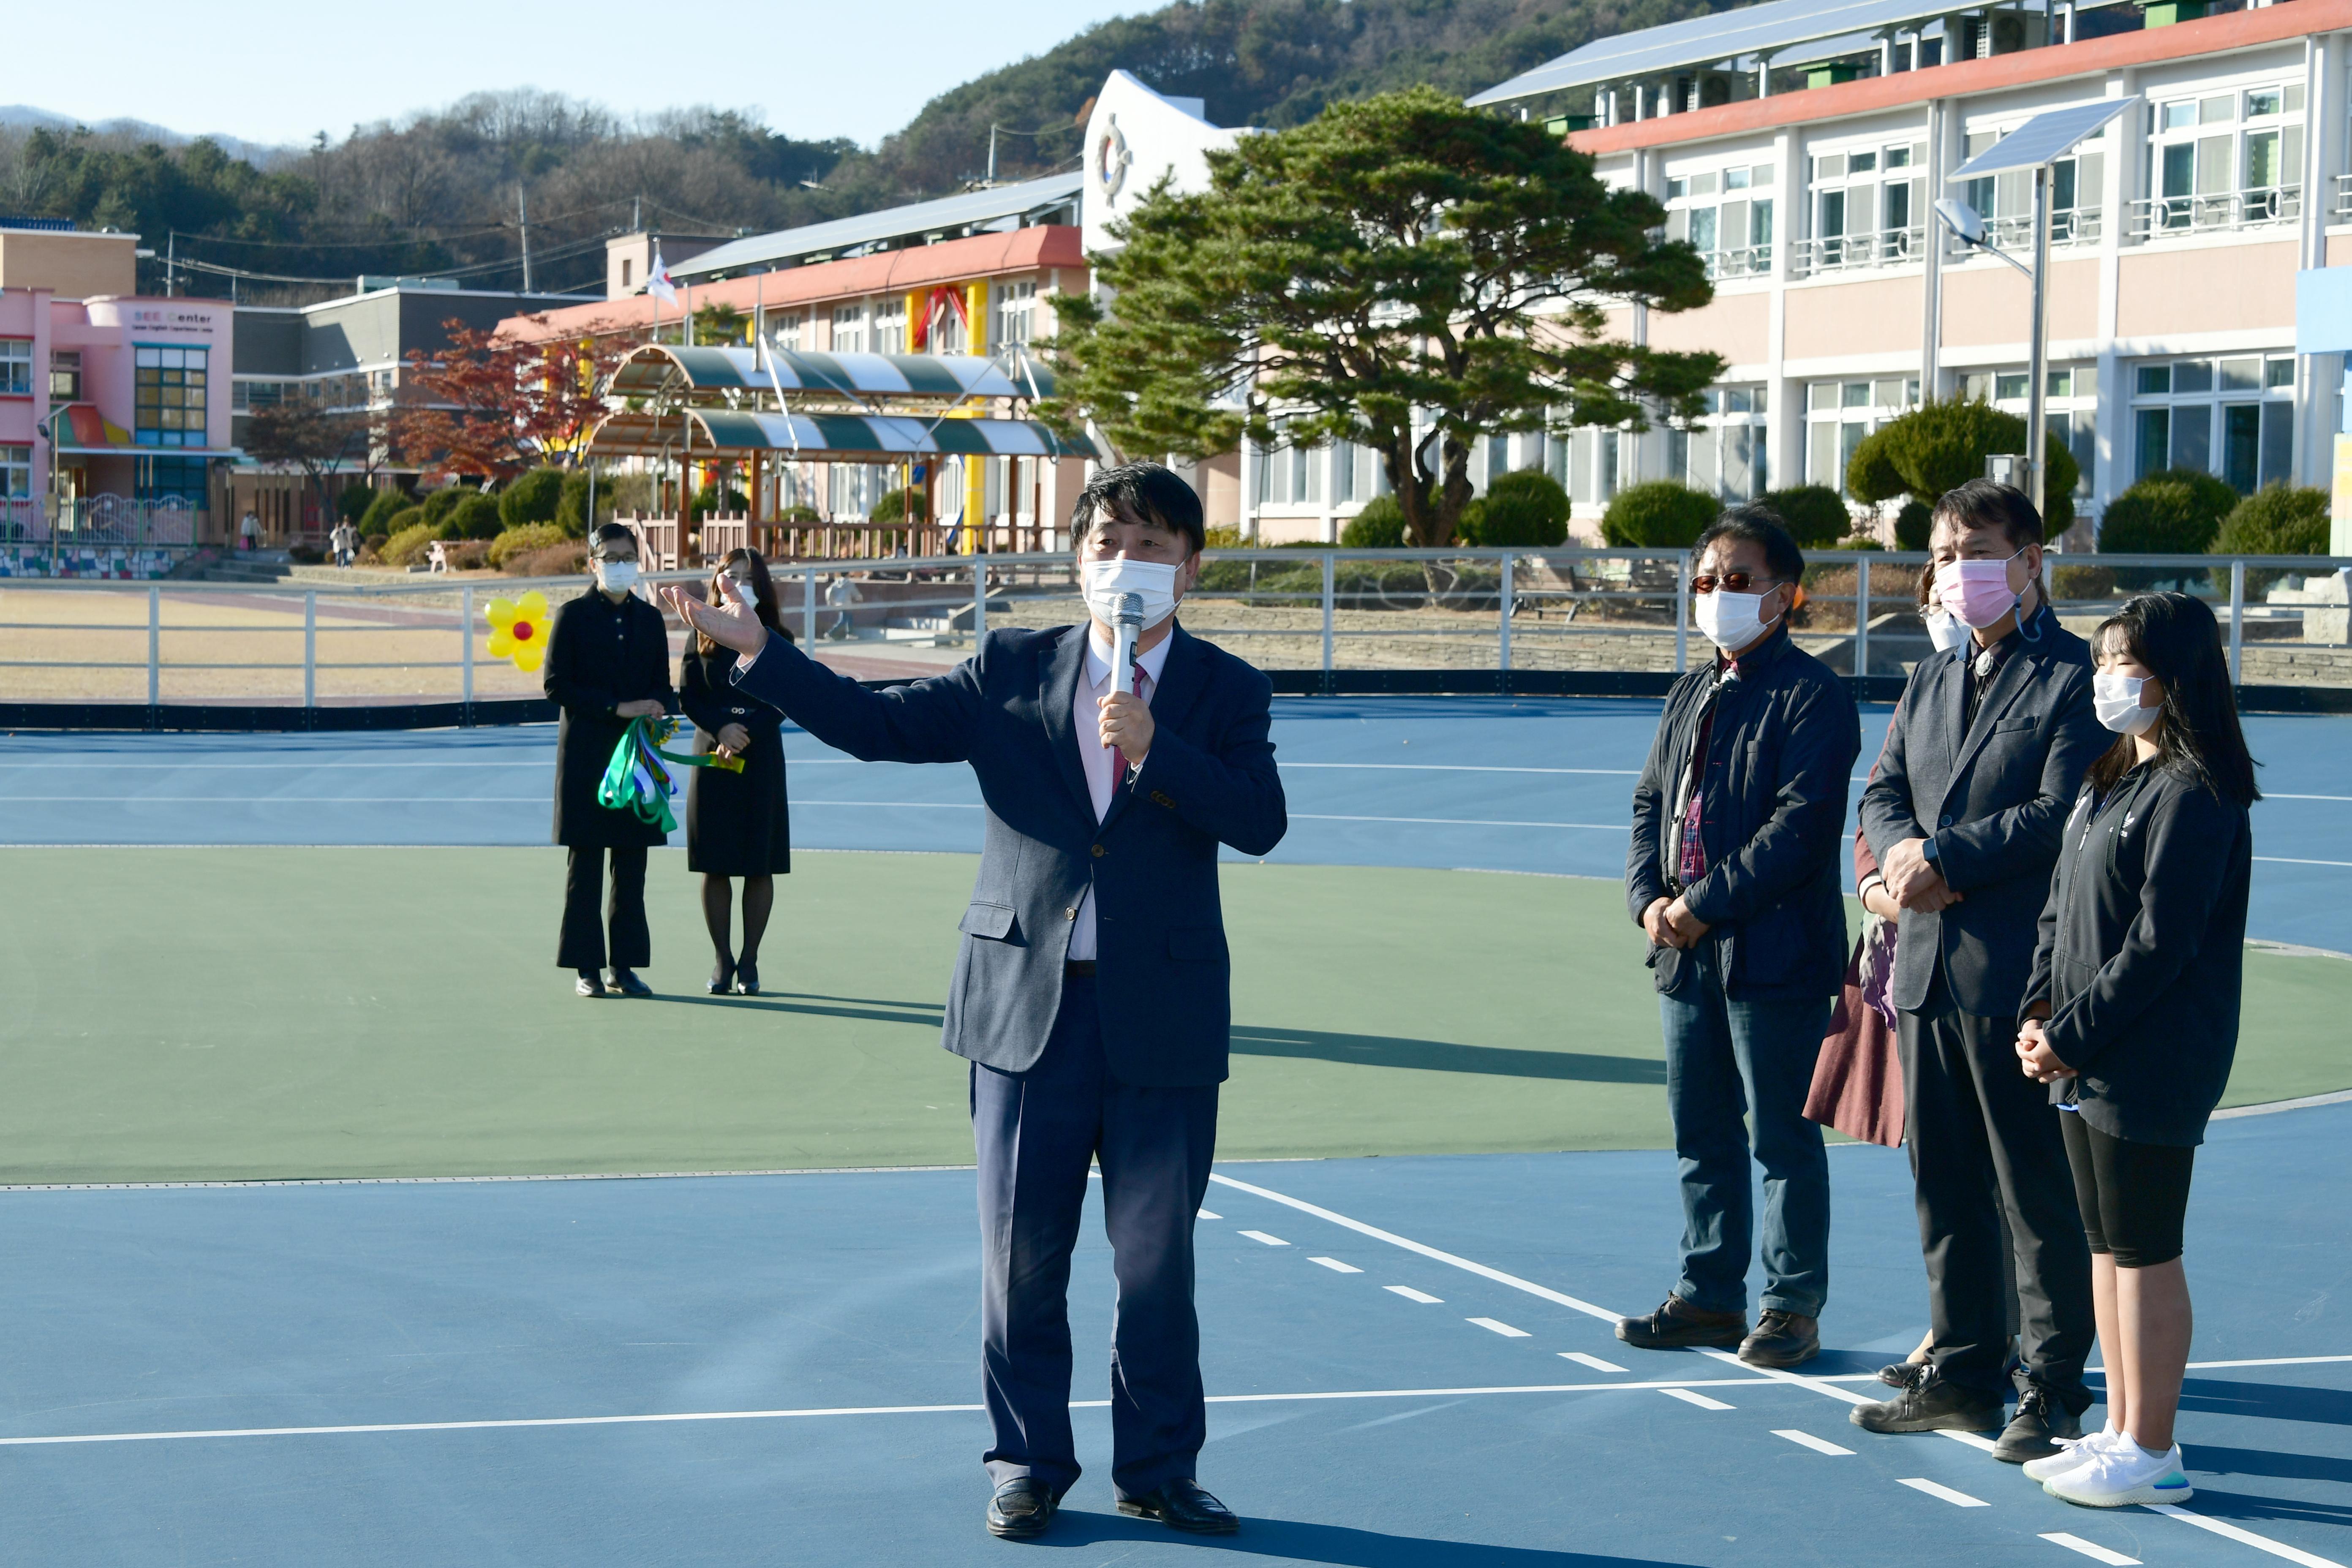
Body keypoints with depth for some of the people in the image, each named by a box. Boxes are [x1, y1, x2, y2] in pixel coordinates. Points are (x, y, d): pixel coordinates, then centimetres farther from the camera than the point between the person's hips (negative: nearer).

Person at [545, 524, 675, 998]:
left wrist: (662, 711, -9)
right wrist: (618, 708, -15)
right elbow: (555, 685, -7)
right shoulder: (573, 616, 0)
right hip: (586, 756, -4)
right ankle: (587, 968, 4)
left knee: (632, 868, 5)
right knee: (585, 868, -1)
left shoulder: (650, 618, 12)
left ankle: (625, 965, 10)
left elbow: (662, 685, 15)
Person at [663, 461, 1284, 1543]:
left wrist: (1155, 750, -24)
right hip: (1028, 1008, 1)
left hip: (1162, 1024, -1)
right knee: (1022, 1256, 7)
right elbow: (877, 725, 3)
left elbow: (1260, 822, -11)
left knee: (1156, 1260, 6)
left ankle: (1158, 1470, 20)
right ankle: (1028, 1463, 20)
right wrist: (758, 652, -4)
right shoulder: (1012, 671, 6)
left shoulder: (1224, 692, 3)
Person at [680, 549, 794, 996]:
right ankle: (722, 959, 10)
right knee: (715, 866, 1)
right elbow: (688, 694, -1)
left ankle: (749, 961, 9)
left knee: (759, 867, 1)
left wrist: (746, 732, -18)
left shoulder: (774, 639, 3)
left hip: (760, 757, -1)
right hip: (712, 757, 1)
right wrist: (720, 728, -16)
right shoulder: (704, 636, 6)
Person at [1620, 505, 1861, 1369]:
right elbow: (1650, 804, 16)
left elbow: (1802, 823, -18)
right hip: (1687, 950, 8)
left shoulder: (1813, 695, -9)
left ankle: (1792, 1307, 9)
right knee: (1702, 1136, 14)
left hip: (1774, 951, -8)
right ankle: (1710, 1294, 24)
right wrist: (1649, 898, -2)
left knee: (1784, 1137, 0)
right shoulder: (1690, 696, 16)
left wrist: (1706, 904, -18)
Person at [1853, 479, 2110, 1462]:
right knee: (1944, 1187, 13)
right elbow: (1883, 793, 14)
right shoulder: (1929, 683, 18)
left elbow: (2061, 813, -16)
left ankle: (2053, 1390, 6)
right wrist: (1900, 850, -8)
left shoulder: (2074, 679, -7)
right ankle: (1962, 1374, 23)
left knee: (2038, 1191, -1)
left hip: (2019, 975, -8)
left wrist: (1947, 859, -16)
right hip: (1928, 967, 8)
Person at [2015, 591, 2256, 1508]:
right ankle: (2121, 1430, 23)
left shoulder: (2194, 796, -15)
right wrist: (2040, 1011, 3)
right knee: (2106, 1247, 14)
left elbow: (2160, 944, -19)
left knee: (2143, 1252, -3)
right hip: (2085, 1061, 9)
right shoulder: (2107, 783, 14)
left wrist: (2070, 1034, -15)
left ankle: (2152, 1453, 5)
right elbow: (2061, 908, 17)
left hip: (2151, 1069, -9)